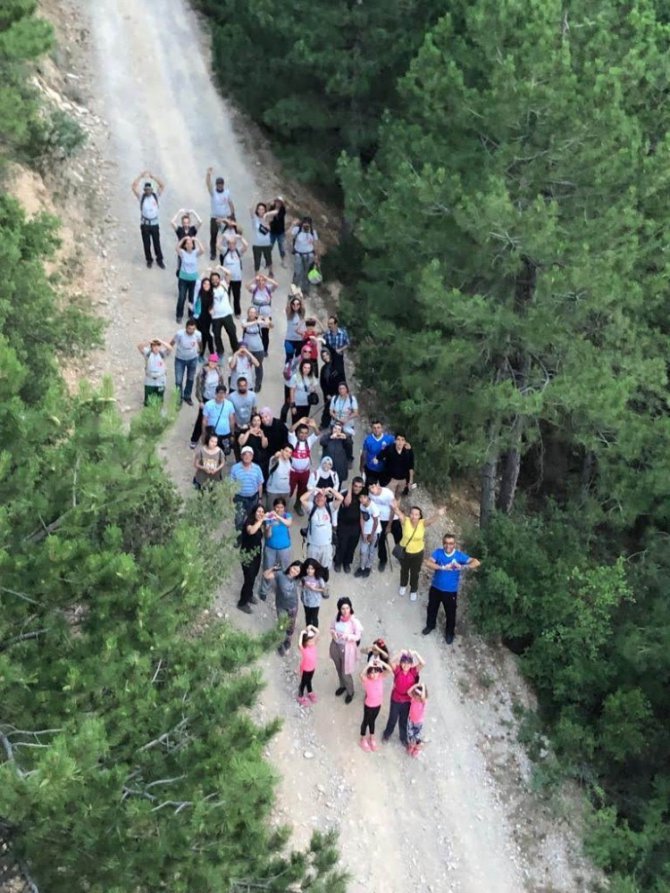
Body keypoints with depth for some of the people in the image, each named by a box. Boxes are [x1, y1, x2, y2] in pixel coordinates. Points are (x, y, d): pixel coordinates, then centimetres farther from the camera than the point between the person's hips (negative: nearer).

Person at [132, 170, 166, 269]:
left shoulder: (155, 195, 1)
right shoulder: (141, 196, -3)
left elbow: (162, 185, -9)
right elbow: (134, 186, -15)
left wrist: (153, 176, -16)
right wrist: (141, 176, -18)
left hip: (155, 223, 1)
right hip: (145, 224, -1)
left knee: (157, 242, 8)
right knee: (146, 243, 8)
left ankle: (159, 259, 21)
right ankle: (149, 260, 23)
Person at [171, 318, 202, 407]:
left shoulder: (198, 334, -22)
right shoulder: (180, 334, -30)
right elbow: (172, 343, -10)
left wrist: (198, 350, 20)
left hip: (193, 359, 2)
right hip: (180, 359, -2)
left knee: (191, 379, 18)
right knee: (178, 380, -3)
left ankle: (187, 396, 41)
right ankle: (179, 397, 23)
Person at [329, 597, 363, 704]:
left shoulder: (354, 621, -24)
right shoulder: (337, 617, -10)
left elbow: (358, 636, -18)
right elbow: (332, 627, 5)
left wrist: (347, 636, -35)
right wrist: (333, 633, -17)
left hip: (347, 649, -5)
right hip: (336, 646, 5)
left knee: (346, 672, 7)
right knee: (339, 669, 25)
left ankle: (350, 692, 33)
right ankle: (342, 685, 52)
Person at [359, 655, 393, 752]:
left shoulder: (381, 677, -19)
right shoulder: (366, 680, -30)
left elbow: (390, 670, -33)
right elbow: (362, 675, -54)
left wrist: (380, 662, -43)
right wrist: (369, 664, -55)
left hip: (378, 704, 3)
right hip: (369, 705, -3)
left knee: (372, 720, 27)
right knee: (366, 721, 20)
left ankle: (372, 738, 49)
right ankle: (363, 739, 44)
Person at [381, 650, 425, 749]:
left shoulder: (413, 671, -15)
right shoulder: (397, 670, -18)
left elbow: (423, 664, -29)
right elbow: (392, 662, -37)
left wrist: (415, 654, -33)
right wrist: (401, 653, -39)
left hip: (407, 701, 1)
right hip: (396, 699, -1)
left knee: (404, 720, 20)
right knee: (392, 719, 19)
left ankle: (403, 738, 43)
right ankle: (387, 734, 45)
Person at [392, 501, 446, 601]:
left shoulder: (422, 523, -27)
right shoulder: (405, 521, -28)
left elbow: (431, 520, -48)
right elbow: (400, 514, -49)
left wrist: (437, 515, -72)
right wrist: (396, 508, -74)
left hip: (417, 553, 0)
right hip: (404, 551, 0)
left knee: (415, 573, 23)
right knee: (404, 570, 28)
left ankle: (413, 590, 52)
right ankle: (403, 585, 59)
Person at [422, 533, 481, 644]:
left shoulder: (459, 555, -18)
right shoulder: (438, 552, -15)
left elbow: (476, 562, -26)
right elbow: (428, 563, -29)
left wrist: (463, 567, -44)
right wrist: (443, 567, -42)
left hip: (450, 591, -2)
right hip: (435, 588, 2)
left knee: (450, 613, 14)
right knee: (432, 608, 23)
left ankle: (449, 632, 40)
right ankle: (430, 625, 51)